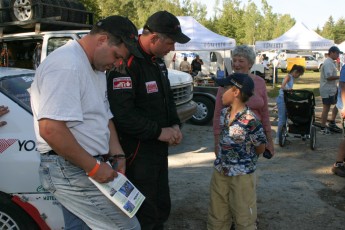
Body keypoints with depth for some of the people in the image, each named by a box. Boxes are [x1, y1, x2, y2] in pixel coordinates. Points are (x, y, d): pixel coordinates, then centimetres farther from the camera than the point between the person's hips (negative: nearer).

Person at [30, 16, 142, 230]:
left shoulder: (96, 67, 13)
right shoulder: (67, 66, -20)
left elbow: (104, 116, 19)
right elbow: (50, 129, -28)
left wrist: (117, 155, 6)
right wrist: (94, 167, -20)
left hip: (80, 167, 10)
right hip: (72, 170, -10)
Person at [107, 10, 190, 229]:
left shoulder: (158, 61, 9)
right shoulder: (127, 64, -21)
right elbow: (122, 114, -27)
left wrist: (175, 125, 4)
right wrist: (159, 132, -20)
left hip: (159, 147, 9)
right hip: (138, 152, -9)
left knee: (162, 207, 21)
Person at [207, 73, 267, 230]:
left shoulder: (250, 120, -22)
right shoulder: (223, 114, 0)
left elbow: (260, 148, -9)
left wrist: (244, 159, 4)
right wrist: (225, 159, 7)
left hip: (242, 175, -6)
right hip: (220, 171, 6)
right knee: (217, 217, 18)